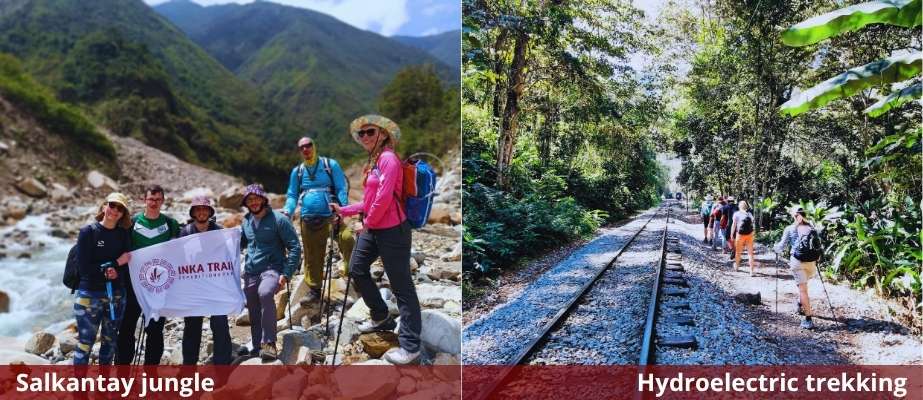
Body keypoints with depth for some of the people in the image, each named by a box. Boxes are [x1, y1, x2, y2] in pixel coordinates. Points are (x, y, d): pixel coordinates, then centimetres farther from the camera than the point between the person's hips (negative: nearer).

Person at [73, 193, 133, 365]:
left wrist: (117, 273, -20)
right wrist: (115, 263, -13)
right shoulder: (88, 231, -7)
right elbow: (84, 267, -13)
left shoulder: (123, 234, 4)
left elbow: (128, 265, 1)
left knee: (110, 341, 13)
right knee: (85, 343, -1)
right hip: (89, 295, -4)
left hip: (117, 295, 4)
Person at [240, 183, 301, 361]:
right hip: (250, 272, 6)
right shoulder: (246, 222, 11)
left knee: (265, 293, -36)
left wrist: (286, 274, -15)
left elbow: (295, 247, -8)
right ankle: (257, 348, 29)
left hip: (272, 269, -6)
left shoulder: (278, 219, -6)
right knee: (254, 315, 10)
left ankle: (269, 343, -31)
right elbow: (241, 243, 28)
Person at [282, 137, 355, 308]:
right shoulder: (297, 171, 16)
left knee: (347, 238, -30)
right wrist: (287, 211, -3)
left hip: (330, 216, -3)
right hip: (308, 220, 4)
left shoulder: (330, 165, 5)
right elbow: (292, 195, 18)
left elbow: (342, 189, 0)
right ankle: (314, 290, 23)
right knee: (312, 256, 9)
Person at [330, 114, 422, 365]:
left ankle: (410, 346, 0)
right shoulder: (373, 161, 15)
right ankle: (381, 317, 39)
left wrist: (368, 223, -9)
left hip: (392, 230, -10)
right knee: (357, 269, 20)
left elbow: (384, 198, -20)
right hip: (372, 229, 10)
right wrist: (343, 211, 15)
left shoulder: (388, 158, -14)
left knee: (401, 286, -5)